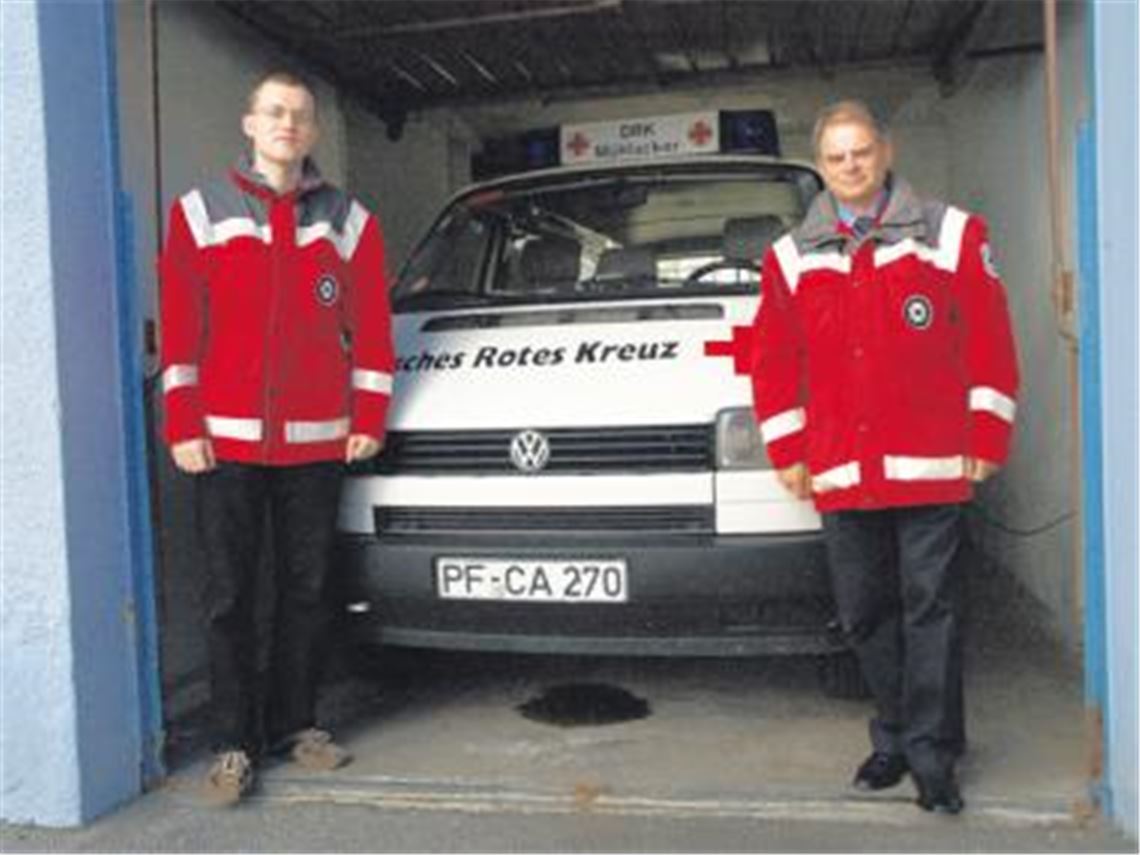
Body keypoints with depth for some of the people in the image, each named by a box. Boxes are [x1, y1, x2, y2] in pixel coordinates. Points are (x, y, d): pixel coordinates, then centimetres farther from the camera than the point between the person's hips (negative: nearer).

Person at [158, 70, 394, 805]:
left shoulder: (349, 220, 8)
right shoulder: (199, 213, 5)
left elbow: (372, 328, 6)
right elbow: (180, 327, 1)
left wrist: (369, 417, 0)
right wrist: (182, 425, -5)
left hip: (318, 441, 1)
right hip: (225, 440, -1)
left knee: (307, 591, 10)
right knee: (230, 596, 4)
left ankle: (295, 723, 25)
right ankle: (235, 742, 14)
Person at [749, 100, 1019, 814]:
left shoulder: (953, 235, 3)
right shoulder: (791, 258, 9)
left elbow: (990, 343, 2)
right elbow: (773, 363, 11)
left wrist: (986, 438, -2)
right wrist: (787, 452, 7)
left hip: (932, 466, -3)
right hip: (840, 473, 3)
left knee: (930, 609, 0)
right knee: (865, 615, 11)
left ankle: (933, 756, 11)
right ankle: (897, 736, 28)